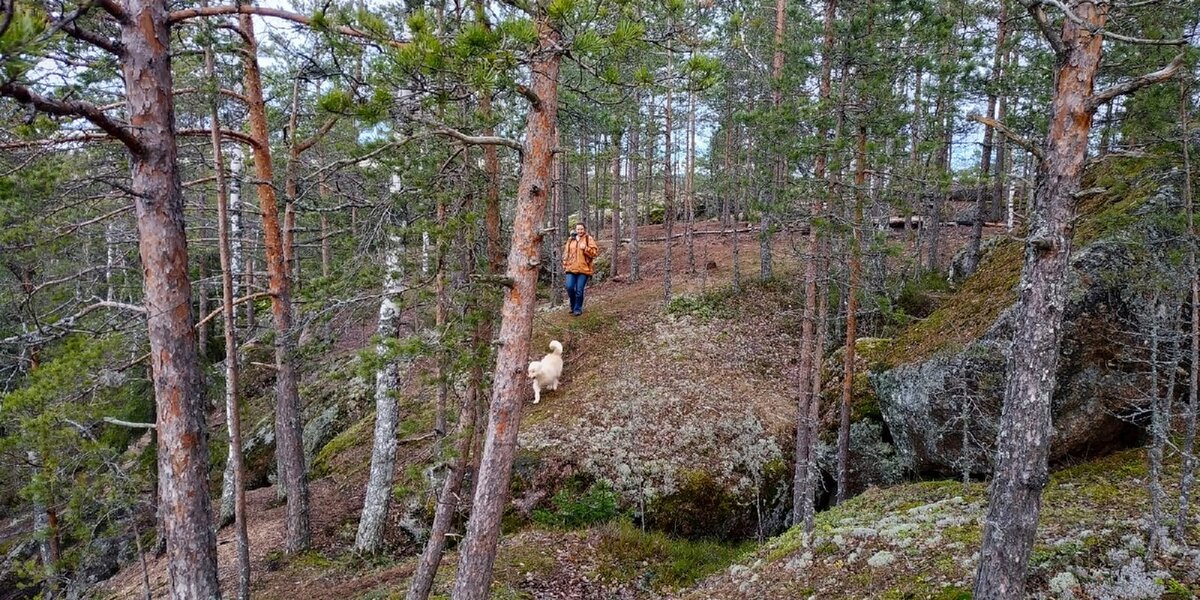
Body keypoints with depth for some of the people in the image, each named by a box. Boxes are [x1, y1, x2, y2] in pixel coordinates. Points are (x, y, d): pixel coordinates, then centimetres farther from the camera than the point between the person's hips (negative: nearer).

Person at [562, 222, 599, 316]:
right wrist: (565, 265, 11)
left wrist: (585, 248, -19)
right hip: (571, 269, 3)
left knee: (579, 290, -4)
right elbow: (566, 253, 17)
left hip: (583, 269, -3)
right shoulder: (571, 240, 13)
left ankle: (578, 309, 12)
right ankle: (573, 306, 16)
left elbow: (594, 252, -5)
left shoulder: (589, 239, 2)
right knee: (569, 287, -7)